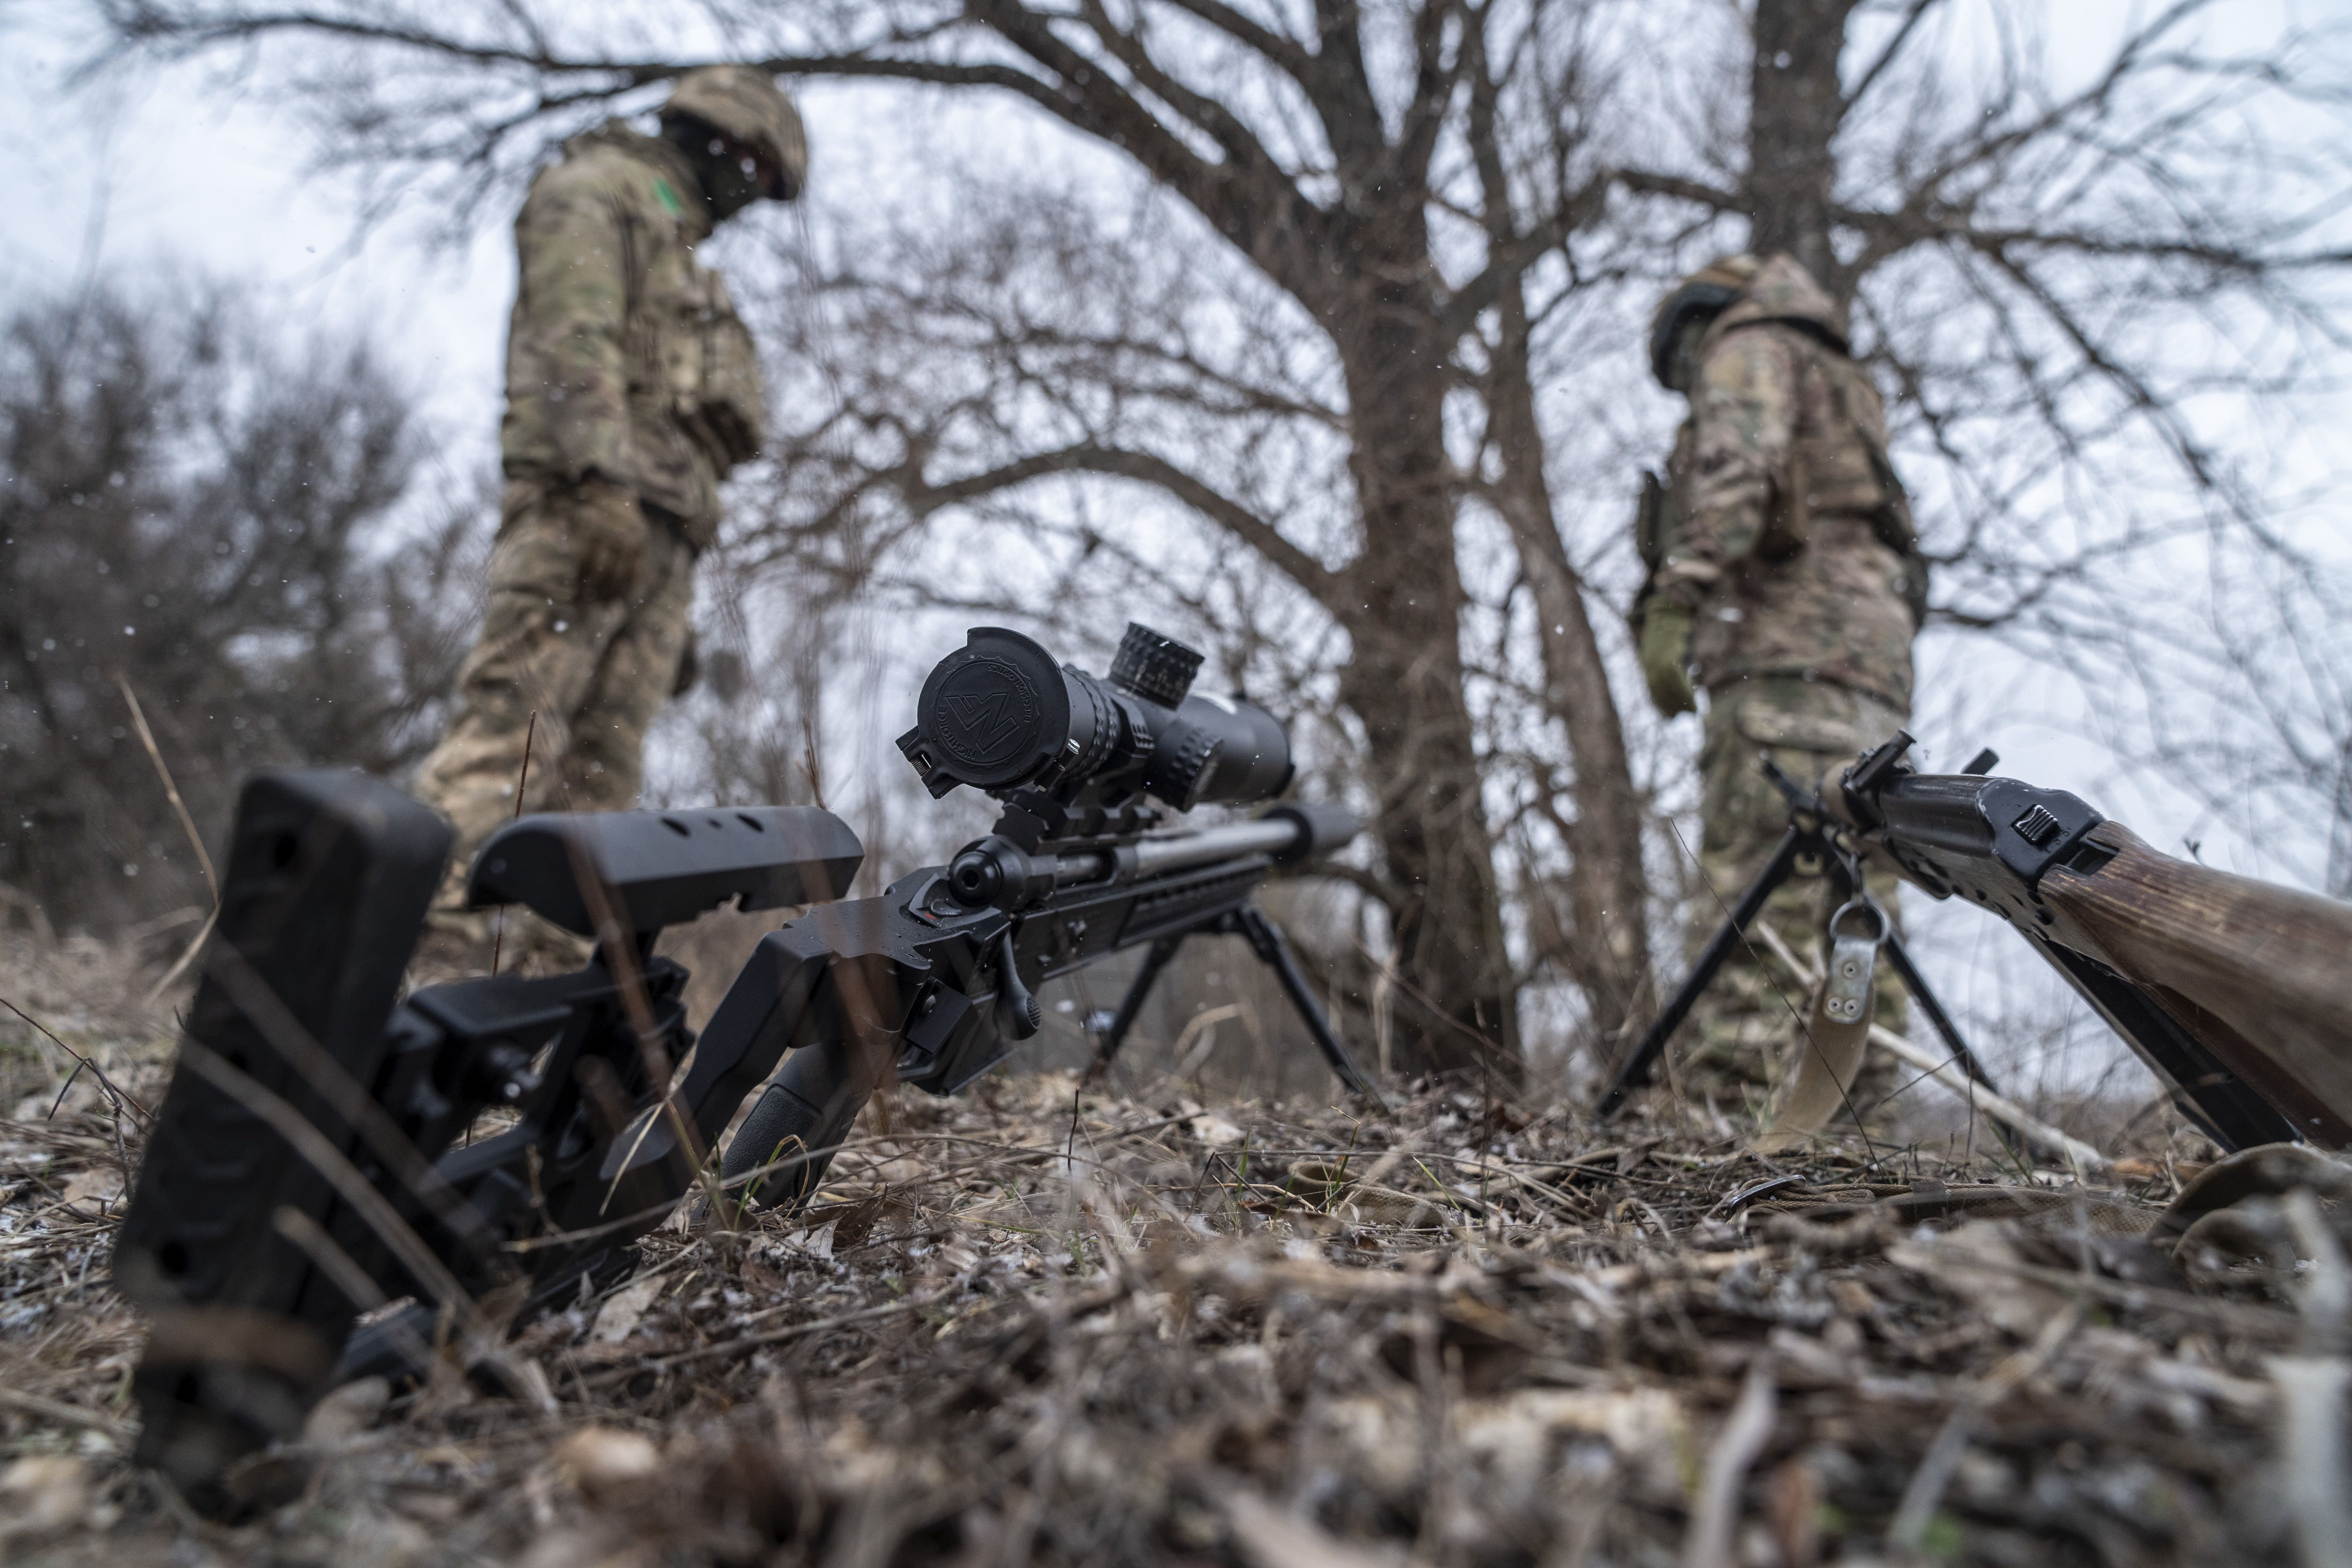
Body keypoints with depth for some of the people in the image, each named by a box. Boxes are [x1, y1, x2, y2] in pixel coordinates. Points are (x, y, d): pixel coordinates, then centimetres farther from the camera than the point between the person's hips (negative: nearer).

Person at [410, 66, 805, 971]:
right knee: (519, 714, -19)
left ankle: (561, 953, -6)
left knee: (604, 765, -2)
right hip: (588, 503, -8)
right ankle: (428, 917, -25)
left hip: (656, 524, 8)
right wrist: (610, 481, -25)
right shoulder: (597, 191, 10)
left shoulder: (676, 260, 36)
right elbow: (575, 343, -10)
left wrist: (678, 607, 22)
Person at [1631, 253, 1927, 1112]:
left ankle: (1727, 1108, -25)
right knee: (1854, 916, 1)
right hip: (1874, 672, 9)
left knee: (1753, 906, -19)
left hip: (1791, 653, -9)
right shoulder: (1845, 389, 37)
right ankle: (1849, 1111, 0)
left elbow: (1736, 473, -12)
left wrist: (1673, 600, -21)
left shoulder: (1750, 345, 10)